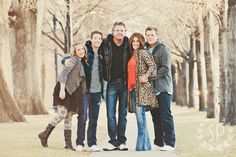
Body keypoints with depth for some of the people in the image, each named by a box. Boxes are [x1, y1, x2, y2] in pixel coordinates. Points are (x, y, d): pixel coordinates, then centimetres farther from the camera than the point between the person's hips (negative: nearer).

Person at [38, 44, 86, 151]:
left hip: (72, 92, 9)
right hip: (64, 90, -9)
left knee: (69, 117, 6)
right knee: (62, 114, -13)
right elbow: (63, 74, -17)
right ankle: (44, 134, 1)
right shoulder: (73, 60, -10)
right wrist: (62, 90, -24)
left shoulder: (81, 62, 16)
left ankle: (68, 143, 5)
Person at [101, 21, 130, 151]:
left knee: (123, 114, 7)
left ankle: (122, 141, 12)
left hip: (125, 84, 1)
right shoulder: (106, 44, 0)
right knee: (111, 114, -1)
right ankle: (113, 141, 4)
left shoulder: (128, 45, 1)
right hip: (112, 83, 0)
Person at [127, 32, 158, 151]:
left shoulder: (142, 53, -3)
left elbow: (153, 66, -12)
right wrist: (129, 86, 12)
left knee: (140, 115, -12)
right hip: (133, 88, 8)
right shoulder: (132, 55, 19)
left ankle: (141, 145, -12)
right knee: (139, 116, 8)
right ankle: (146, 145, 12)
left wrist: (146, 76, -24)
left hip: (141, 87, -8)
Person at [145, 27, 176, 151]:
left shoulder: (163, 49, -3)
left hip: (163, 88, -6)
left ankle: (170, 143, -6)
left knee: (165, 116, -7)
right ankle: (159, 143, 14)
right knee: (156, 117, 9)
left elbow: (165, 68, -14)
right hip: (151, 88, 6)